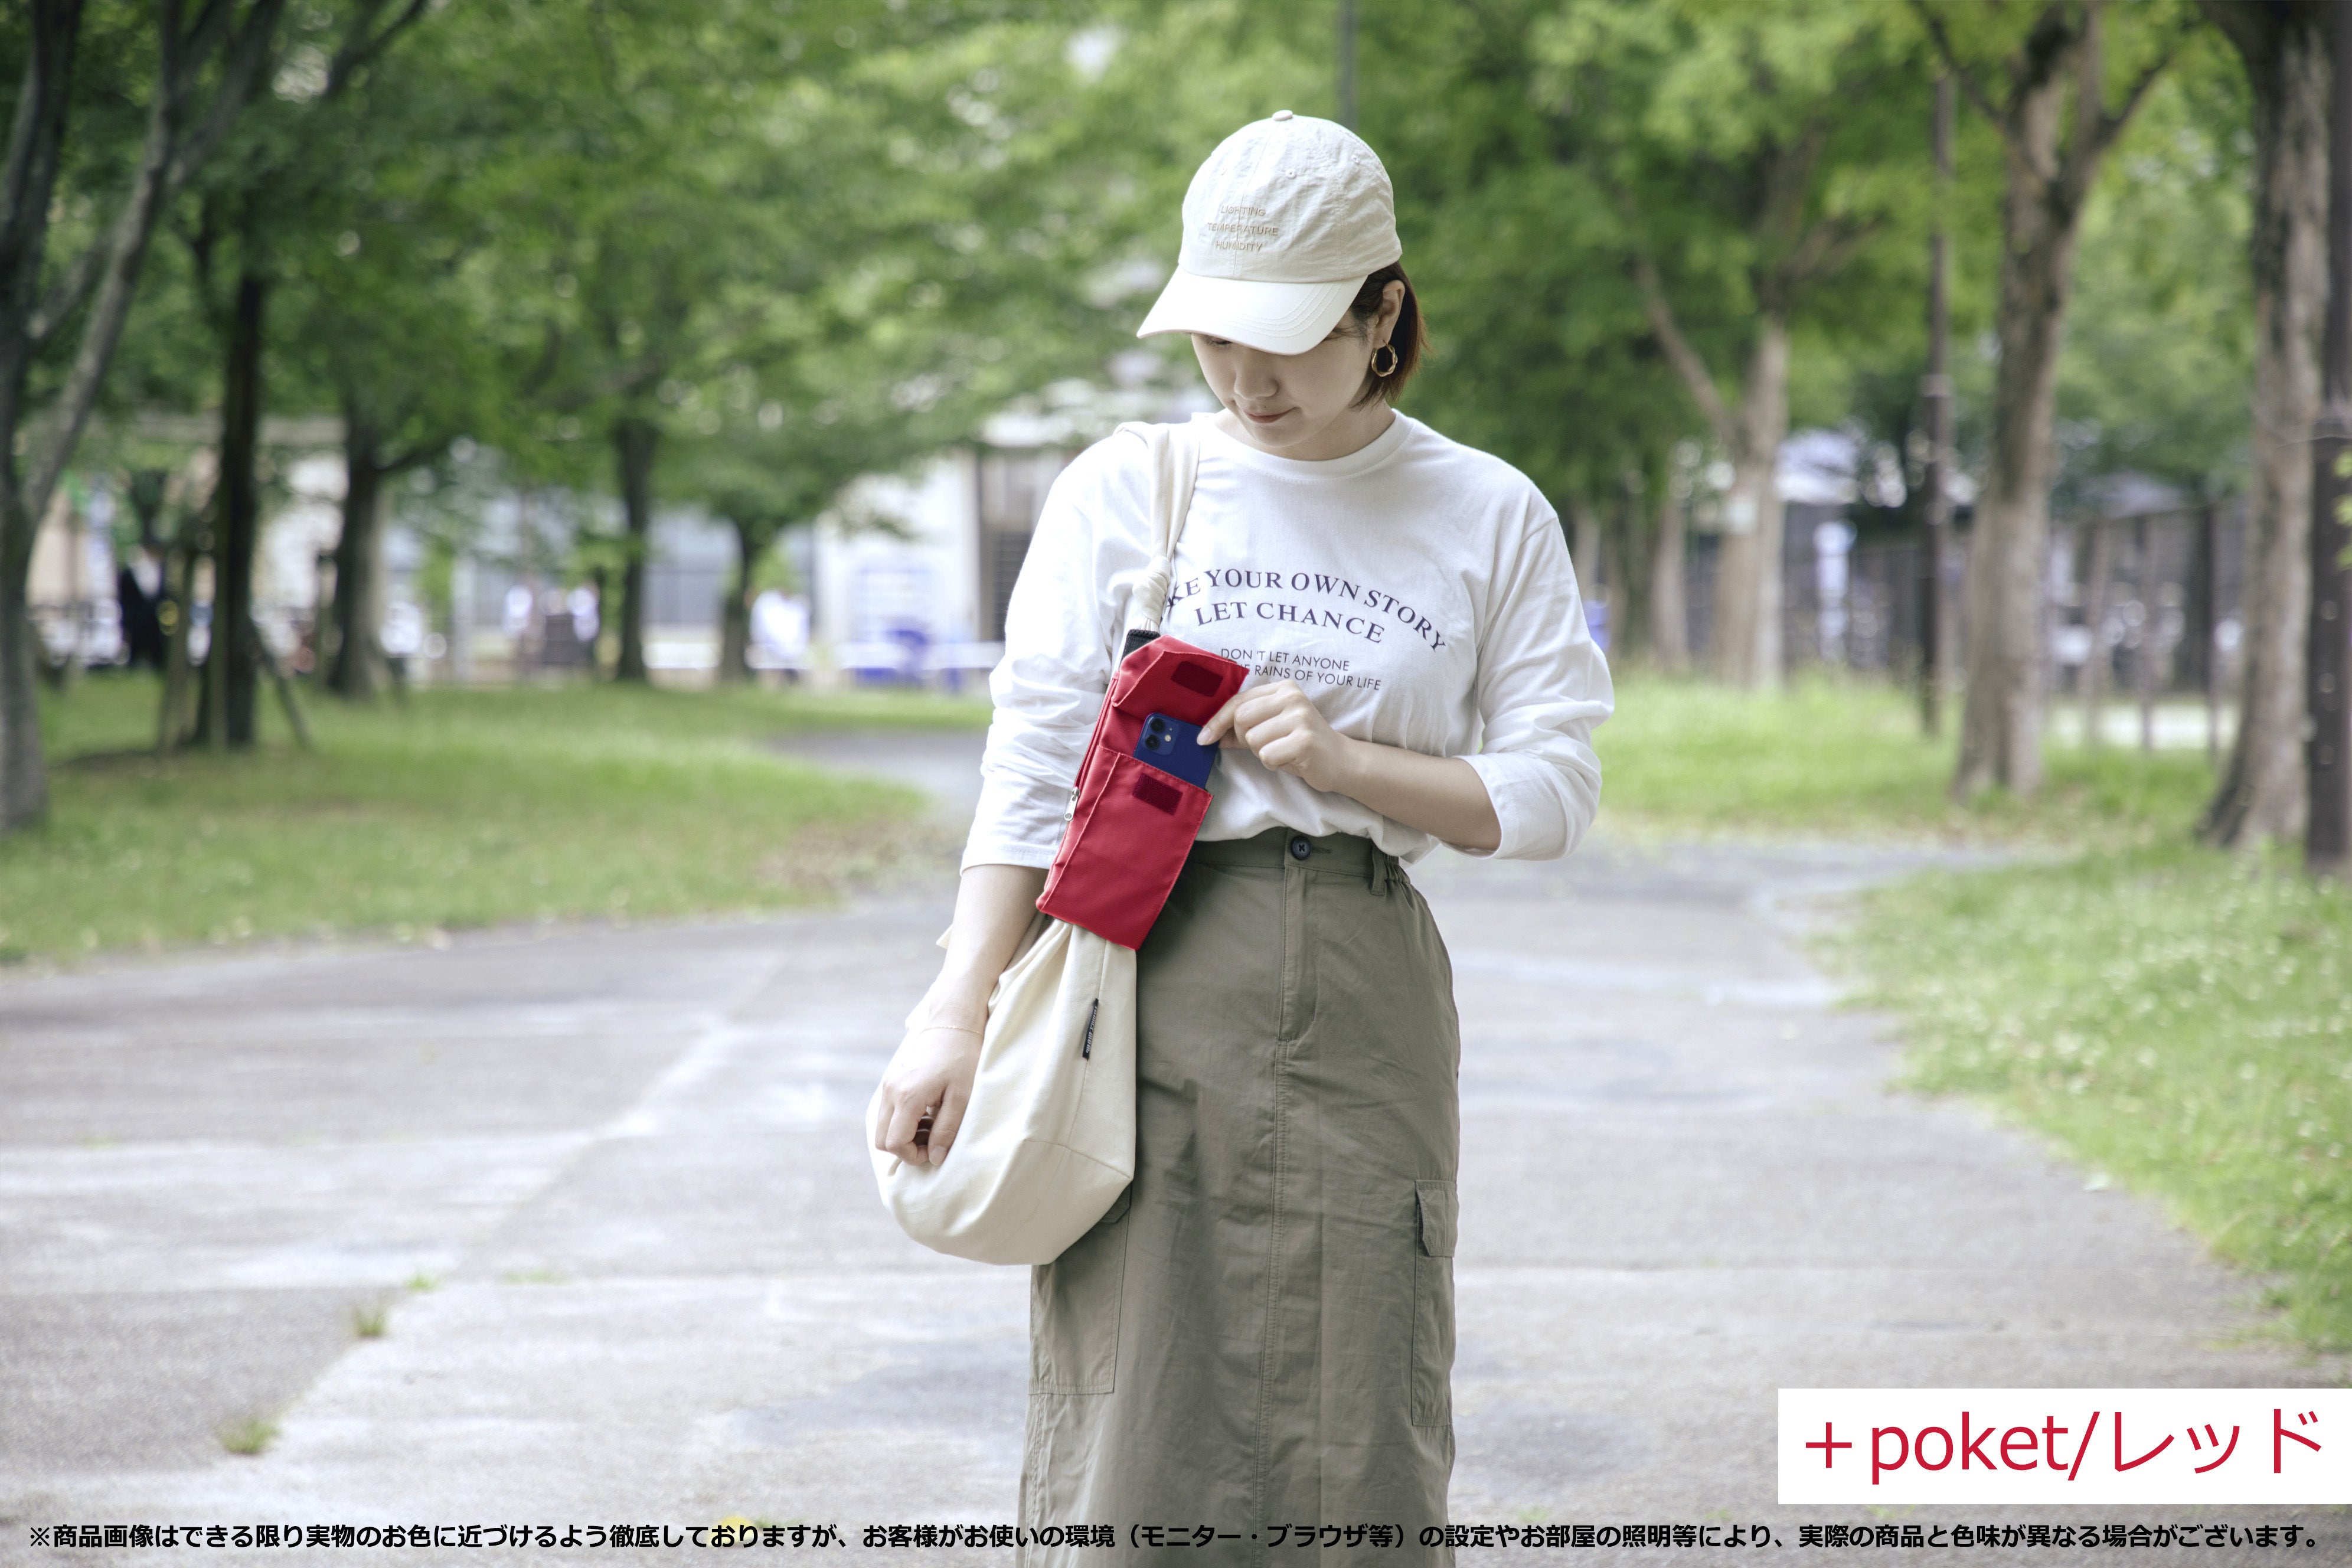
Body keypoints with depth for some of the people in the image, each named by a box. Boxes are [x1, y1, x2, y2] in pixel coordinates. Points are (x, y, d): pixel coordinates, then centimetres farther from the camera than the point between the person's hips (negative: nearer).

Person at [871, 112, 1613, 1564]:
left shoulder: (1490, 516, 8)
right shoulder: (1125, 488, 7)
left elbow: (1551, 791, 6)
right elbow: (1035, 763, 1)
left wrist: (1342, 759, -8)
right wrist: (960, 1005, -9)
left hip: (1362, 1004, 1)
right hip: (1148, 977, -1)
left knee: (1357, 1442, -1)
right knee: (1134, 1429, -6)